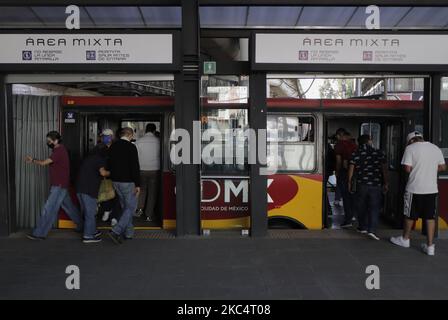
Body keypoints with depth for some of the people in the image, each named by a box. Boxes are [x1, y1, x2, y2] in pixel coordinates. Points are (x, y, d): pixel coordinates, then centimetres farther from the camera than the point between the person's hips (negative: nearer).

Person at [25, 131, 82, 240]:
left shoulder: (59, 151, -19)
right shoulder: (59, 150, 13)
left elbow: (44, 163, -19)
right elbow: (49, 163, 15)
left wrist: (32, 160, -4)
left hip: (59, 186, -10)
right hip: (61, 185, 10)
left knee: (49, 209, -5)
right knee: (68, 207, 18)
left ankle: (40, 233, 0)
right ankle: (81, 226, 28)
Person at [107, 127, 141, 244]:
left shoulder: (113, 146, 8)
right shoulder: (131, 147, -14)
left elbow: (109, 164, 15)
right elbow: (135, 167, -18)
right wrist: (137, 184, -15)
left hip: (116, 181, 8)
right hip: (127, 182, -7)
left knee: (125, 207, 17)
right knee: (131, 207, 0)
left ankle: (128, 233, 21)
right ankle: (116, 231, -10)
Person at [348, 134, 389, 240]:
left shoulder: (355, 154, 0)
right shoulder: (379, 153, -1)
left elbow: (351, 169, -1)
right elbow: (384, 169, 0)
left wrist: (350, 183, 9)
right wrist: (386, 183, 7)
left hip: (361, 184, 1)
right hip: (376, 184, -1)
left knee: (361, 207, 15)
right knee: (374, 207, 1)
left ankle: (362, 227, 25)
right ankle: (372, 230, -8)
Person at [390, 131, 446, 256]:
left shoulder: (410, 148, -8)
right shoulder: (436, 148, 8)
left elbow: (407, 168, -13)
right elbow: (443, 167, 12)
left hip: (415, 188, -4)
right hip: (432, 189, 4)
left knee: (410, 215, 12)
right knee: (430, 217, 8)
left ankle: (405, 239, 29)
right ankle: (430, 246, 10)